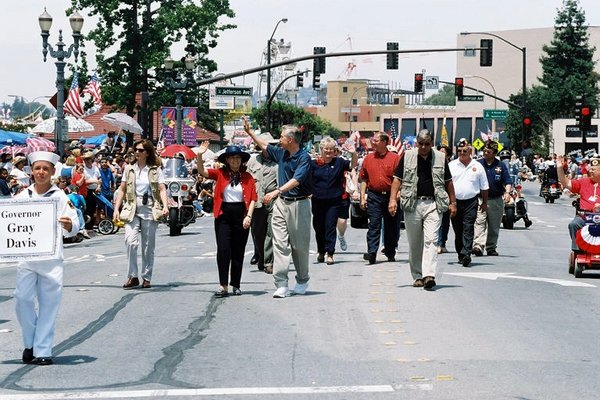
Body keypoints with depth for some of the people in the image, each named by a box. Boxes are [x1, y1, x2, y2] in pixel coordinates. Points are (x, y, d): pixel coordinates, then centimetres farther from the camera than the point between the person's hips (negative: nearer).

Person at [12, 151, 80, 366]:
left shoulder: (60, 197, 3)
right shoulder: (22, 196, 10)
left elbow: (73, 229, -1)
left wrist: (69, 224, -24)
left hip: (51, 257, -2)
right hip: (26, 256, 2)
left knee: (49, 303, -1)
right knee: (22, 299, -4)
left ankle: (42, 350, 5)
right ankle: (30, 343, 16)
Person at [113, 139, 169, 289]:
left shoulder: (156, 170, 4)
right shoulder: (129, 169, 10)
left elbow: (162, 189, -3)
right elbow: (122, 190, 11)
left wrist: (165, 206, -19)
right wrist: (116, 209, 2)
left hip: (149, 211, -1)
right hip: (132, 210, 1)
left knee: (148, 246, 4)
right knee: (131, 242, -15)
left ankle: (146, 278, 14)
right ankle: (132, 277, -7)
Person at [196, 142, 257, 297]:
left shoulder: (247, 177, 2)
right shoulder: (220, 173, 2)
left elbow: (253, 198, 0)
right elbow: (202, 171, -9)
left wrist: (248, 216, -10)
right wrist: (199, 155, -25)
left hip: (241, 216, 1)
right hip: (224, 215, -1)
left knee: (238, 252, 8)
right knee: (223, 250, -8)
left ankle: (236, 285, 16)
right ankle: (223, 286, -6)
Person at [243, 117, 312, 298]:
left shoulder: (304, 157, -12)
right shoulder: (281, 153, 9)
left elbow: (296, 180, -24)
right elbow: (264, 146, 28)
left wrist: (277, 191, -34)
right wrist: (249, 131, 32)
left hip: (299, 204, -6)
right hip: (281, 202, 6)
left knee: (299, 245, 6)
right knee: (280, 243, -4)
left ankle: (302, 281, 23)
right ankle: (281, 284, -8)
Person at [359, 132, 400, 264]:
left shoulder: (395, 158, -1)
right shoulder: (368, 158, 8)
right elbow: (364, 179, 10)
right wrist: (362, 197, 4)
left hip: (390, 196, -1)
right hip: (374, 196, 1)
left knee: (391, 227, 8)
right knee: (374, 225, -8)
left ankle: (391, 254, 20)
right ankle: (371, 253, -16)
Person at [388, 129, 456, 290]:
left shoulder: (440, 158, 7)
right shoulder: (407, 156, 5)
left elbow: (448, 181, 13)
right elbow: (397, 178, 5)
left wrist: (452, 202, 11)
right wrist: (393, 199, -5)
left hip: (433, 204, -1)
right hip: (412, 204, 1)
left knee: (431, 240, -13)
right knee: (414, 243, 7)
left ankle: (429, 275, -22)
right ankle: (418, 276, 17)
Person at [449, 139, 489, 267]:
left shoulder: (477, 166, 6)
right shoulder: (451, 165, 6)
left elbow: (484, 187, 12)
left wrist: (484, 203, 12)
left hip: (471, 202, -2)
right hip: (454, 202, 2)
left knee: (468, 228, -11)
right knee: (458, 230, 7)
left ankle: (466, 254, -20)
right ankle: (461, 255, 18)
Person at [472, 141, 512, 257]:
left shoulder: (501, 165, 5)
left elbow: (508, 181, 3)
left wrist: (507, 192, -14)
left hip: (496, 200, 2)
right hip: (480, 199, -2)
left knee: (494, 226, 9)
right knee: (479, 222, -16)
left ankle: (491, 247, 20)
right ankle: (478, 246, -26)